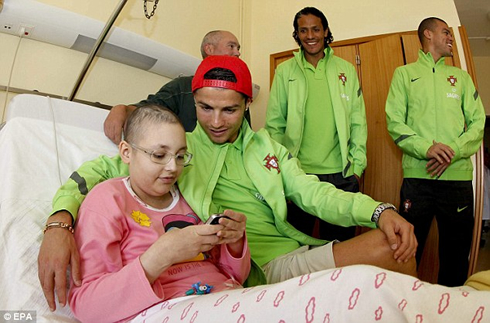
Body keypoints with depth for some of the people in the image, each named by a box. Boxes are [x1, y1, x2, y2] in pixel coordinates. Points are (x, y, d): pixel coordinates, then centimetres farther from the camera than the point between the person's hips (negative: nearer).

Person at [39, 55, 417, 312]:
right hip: (254, 270, -5)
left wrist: (379, 210, -6)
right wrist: (59, 223, -21)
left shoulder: (267, 146, 16)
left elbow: (312, 193, 9)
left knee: (395, 246, -11)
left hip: (297, 253, 5)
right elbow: (102, 169, -2)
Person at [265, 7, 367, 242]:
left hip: (341, 174, 2)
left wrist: (357, 166, 3)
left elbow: (358, 122, 9)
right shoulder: (285, 71, 6)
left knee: (341, 240, 12)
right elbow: (274, 124, 4)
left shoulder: (346, 69, 9)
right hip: (297, 172, -1)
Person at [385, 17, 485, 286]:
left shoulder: (461, 76, 19)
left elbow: (478, 122, 9)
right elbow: (394, 121, -1)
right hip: (417, 175, -3)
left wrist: (453, 151, -9)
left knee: (456, 252, 8)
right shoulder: (404, 74, 11)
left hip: (457, 175, 3)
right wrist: (426, 148, -16)